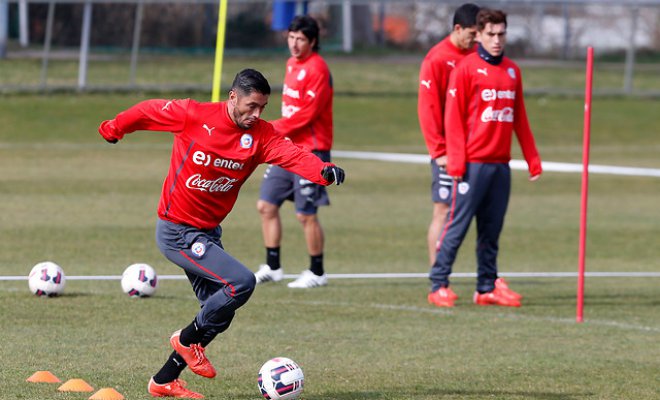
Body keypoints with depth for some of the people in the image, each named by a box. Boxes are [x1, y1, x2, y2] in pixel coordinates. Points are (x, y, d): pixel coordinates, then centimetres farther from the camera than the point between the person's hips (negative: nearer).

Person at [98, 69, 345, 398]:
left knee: (220, 313, 12)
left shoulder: (260, 134, -5)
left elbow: (291, 155, -23)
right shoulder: (193, 115, -16)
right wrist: (114, 129, 16)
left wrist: (323, 171, -43)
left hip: (208, 233, 7)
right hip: (177, 232, -7)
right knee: (241, 282, -21)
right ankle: (188, 339, 0)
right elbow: (148, 112, 0)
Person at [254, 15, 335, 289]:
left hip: (310, 151, -9)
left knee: (306, 214, -4)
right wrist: (278, 131, 8)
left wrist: (274, 128, -16)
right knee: (266, 205, 6)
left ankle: (317, 273, 9)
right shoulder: (292, 64, 14)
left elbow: (307, 112, -19)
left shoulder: (316, 69, -14)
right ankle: (272, 267, 14)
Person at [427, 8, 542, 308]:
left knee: (492, 229, 7)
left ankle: (487, 288, 11)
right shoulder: (466, 69, -3)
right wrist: (456, 162, -13)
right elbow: (453, 117, -6)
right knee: (457, 225, -6)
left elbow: (520, 119, 18)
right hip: (473, 163, -5)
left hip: (501, 164, 5)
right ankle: (438, 286, -4)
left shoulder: (512, 71, 14)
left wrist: (532, 159, 13)